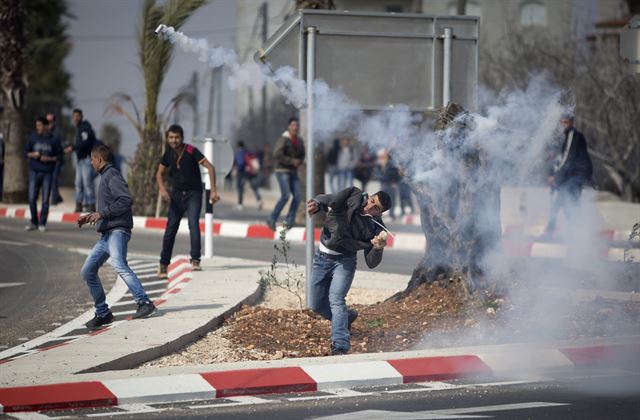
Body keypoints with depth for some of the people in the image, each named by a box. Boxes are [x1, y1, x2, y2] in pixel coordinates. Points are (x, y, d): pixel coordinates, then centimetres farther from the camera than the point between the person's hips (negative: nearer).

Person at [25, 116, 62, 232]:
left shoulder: (54, 140, 0)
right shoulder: (33, 138, 5)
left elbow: (58, 155, 4)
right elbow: (26, 152, 11)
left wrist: (49, 159, -13)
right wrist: (33, 154, -10)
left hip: (47, 172, -2)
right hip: (34, 171, 2)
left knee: (45, 200, -1)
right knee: (32, 199, -1)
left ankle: (42, 223, 8)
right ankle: (34, 222, 12)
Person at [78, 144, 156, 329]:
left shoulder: (112, 176, -7)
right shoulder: (105, 177, 24)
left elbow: (126, 200, -21)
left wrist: (102, 213, -18)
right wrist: (90, 217, 25)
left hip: (118, 231, -11)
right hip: (106, 234, 11)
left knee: (118, 264, -31)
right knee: (88, 271, 10)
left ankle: (144, 302, -38)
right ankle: (103, 313, 15)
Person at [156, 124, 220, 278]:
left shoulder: (191, 151, -16)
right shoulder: (169, 153, 0)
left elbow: (210, 167, -20)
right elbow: (159, 173, 11)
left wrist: (213, 191, -27)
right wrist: (162, 189, -9)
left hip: (193, 194, -4)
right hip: (177, 194, 4)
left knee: (193, 224, -22)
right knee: (171, 228, 3)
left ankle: (195, 260, -22)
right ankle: (163, 264, 12)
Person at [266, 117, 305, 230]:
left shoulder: (299, 141, 11)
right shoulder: (283, 139, -11)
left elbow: (302, 156, 24)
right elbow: (277, 155, -21)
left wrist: (299, 162, 0)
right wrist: (292, 161, -19)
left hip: (293, 172, 7)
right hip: (282, 171, -7)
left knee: (297, 195, -7)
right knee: (285, 196, -17)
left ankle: (289, 220, -1)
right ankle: (272, 219, -6)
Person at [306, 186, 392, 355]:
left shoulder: (376, 228, -12)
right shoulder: (353, 195, -7)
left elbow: (371, 263, -11)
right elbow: (330, 200, -12)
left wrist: (377, 249, -31)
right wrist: (317, 204, -33)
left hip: (344, 262, -4)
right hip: (322, 258, 4)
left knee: (335, 299, -25)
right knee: (316, 305, 9)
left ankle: (340, 347, -32)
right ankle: (347, 317, 37)